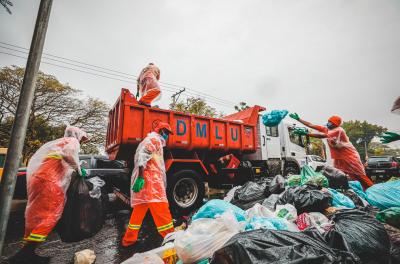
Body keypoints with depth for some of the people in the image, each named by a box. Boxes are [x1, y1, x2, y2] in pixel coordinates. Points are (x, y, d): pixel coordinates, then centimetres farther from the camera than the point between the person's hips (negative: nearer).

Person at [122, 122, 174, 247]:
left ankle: (129, 239, 22)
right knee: (161, 209, -10)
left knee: (139, 210, 14)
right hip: (150, 179, -10)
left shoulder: (150, 140, 28)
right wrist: (140, 177, -25)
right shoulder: (154, 139, -3)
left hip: (145, 179, 10)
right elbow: (142, 155, -18)